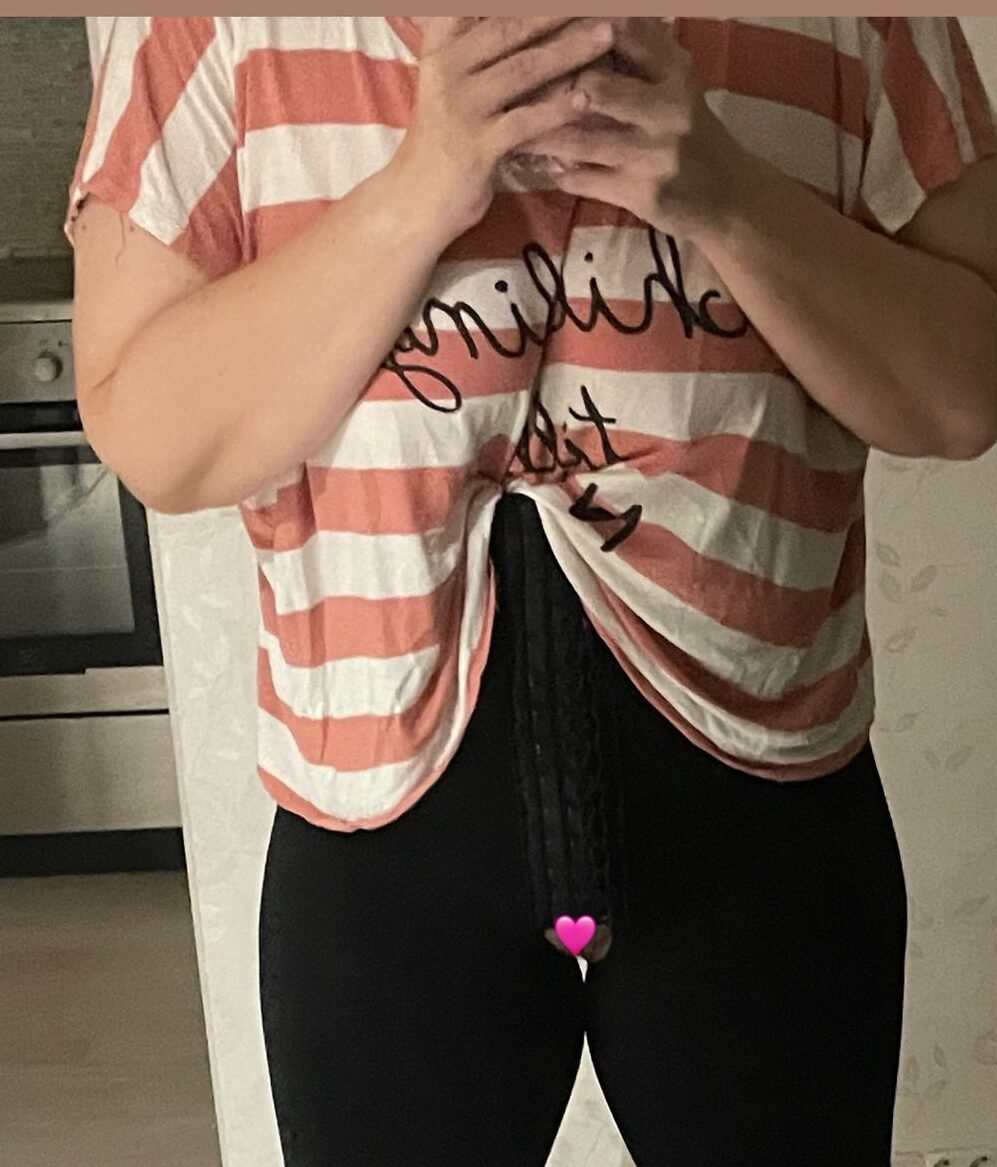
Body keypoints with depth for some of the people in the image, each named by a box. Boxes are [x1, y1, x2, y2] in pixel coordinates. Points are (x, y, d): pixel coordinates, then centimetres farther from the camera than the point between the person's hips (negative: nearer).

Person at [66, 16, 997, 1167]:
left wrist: (726, 196, -21)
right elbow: (150, 445, -11)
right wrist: (416, 190, -24)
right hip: (386, 835, 0)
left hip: (764, 823, 1)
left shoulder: (850, 29, -4)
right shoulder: (220, 37, -7)